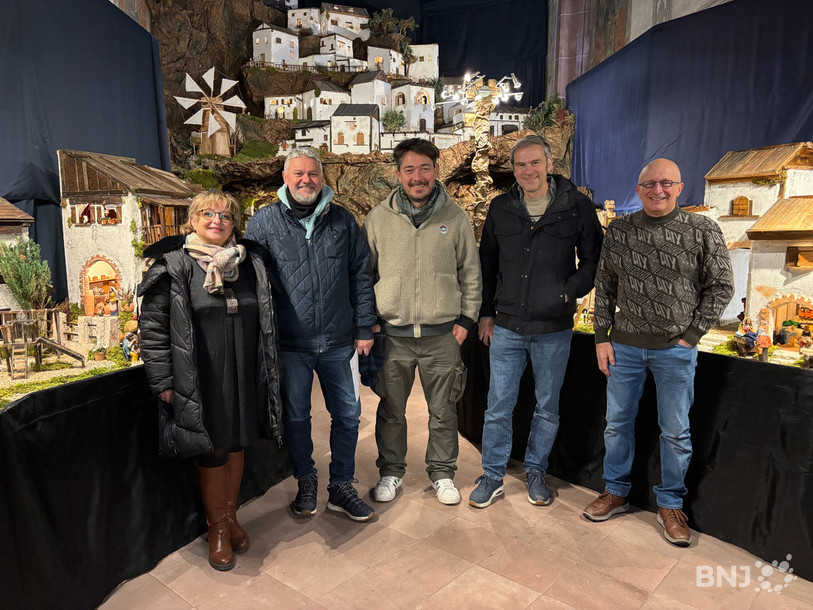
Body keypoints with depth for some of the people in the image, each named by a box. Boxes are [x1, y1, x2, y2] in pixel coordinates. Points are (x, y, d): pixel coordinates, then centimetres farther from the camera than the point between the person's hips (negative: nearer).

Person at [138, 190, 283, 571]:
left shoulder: (250, 262, 7)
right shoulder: (173, 265, -6)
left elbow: (266, 320, 14)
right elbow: (153, 325, -5)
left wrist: (267, 372, 13)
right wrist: (163, 381, -8)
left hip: (243, 375, 4)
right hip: (200, 379, -4)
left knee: (236, 444, 16)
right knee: (211, 450, 6)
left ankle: (231, 516, 36)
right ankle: (217, 528, 27)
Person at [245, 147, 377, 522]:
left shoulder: (343, 221, 5)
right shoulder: (263, 223, 1)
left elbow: (361, 276, 7)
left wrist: (364, 328, 4)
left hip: (339, 341, 2)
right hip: (289, 342, -1)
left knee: (348, 414, 10)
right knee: (296, 416, 13)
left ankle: (341, 487, 29)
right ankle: (306, 482, 35)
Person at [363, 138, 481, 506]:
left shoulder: (455, 217, 2)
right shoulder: (378, 218, 1)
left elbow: (470, 272, 8)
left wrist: (466, 318, 3)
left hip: (442, 334, 0)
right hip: (392, 333, 0)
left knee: (443, 411, 12)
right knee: (391, 410, 12)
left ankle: (442, 473, 32)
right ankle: (390, 471, 33)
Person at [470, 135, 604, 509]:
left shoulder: (577, 207, -2)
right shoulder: (500, 209, 5)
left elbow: (594, 260, 7)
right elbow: (487, 265, 11)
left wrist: (569, 292, -7)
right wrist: (486, 313, 8)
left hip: (554, 328, -1)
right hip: (506, 327, 1)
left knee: (547, 408, 13)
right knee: (498, 407, 7)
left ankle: (535, 472, 33)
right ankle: (492, 477, 24)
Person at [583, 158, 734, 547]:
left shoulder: (703, 230, -4)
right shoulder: (619, 230, 3)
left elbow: (721, 286, -1)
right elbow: (604, 286, 5)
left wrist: (691, 335, -7)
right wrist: (602, 337, 1)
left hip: (675, 349, -2)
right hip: (624, 345, 2)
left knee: (675, 431, 8)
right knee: (617, 423, 12)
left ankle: (671, 504, 28)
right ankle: (615, 492, 31)